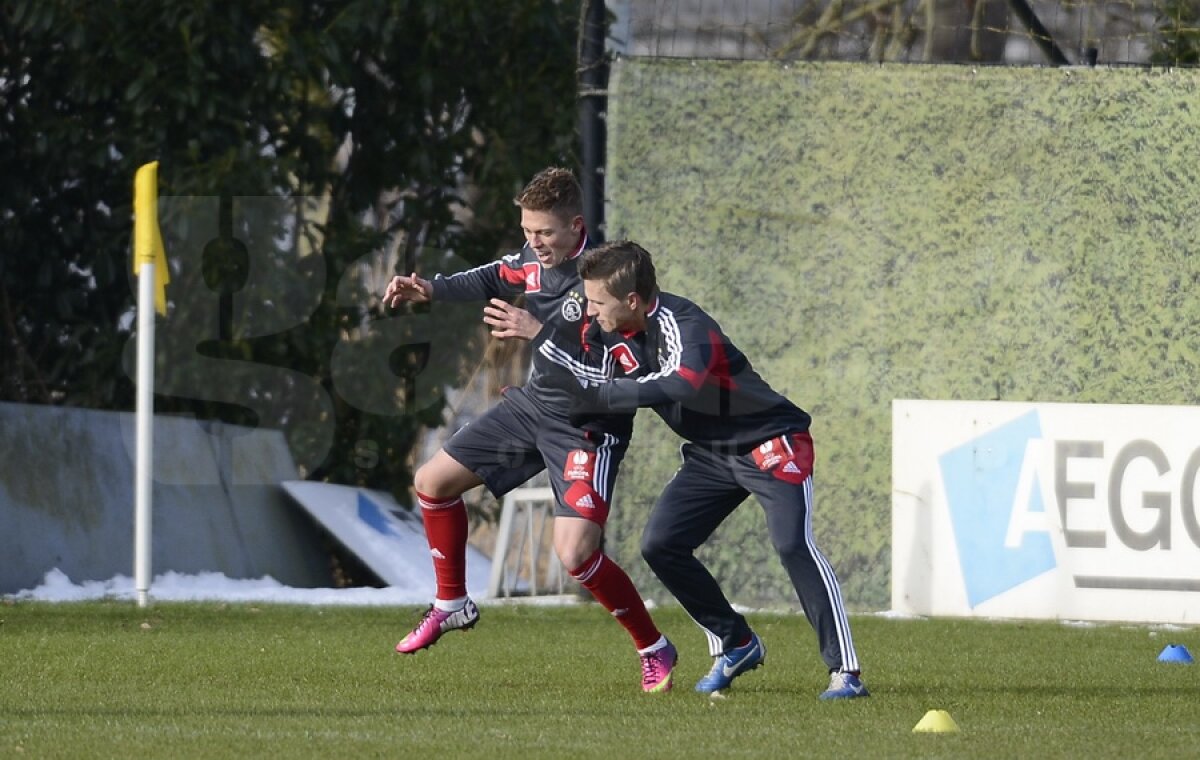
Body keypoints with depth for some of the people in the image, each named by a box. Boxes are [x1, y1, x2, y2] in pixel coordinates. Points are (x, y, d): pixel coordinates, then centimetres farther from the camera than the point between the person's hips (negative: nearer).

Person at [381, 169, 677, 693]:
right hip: (533, 405, 8)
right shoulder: (536, 258, -4)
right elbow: (492, 280, 18)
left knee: (574, 553, -20)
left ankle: (655, 653, 0)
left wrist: (538, 333, -38)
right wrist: (430, 289, 4)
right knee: (432, 482, 12)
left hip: (587, 426, -8)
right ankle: (451, 605, 31)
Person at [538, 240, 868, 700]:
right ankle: (736, 645, 13)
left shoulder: (683, 326, -30)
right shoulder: (611, 331, -4)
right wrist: (539, 338, -10)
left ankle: (845, 672, -23)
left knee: (792, 544, -24)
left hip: (770, 442, -9)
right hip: (711, 452, 9)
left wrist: (598, 397, -44)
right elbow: (593, 380, 4)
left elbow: (682, 383, -49)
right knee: (659, 545, -2)